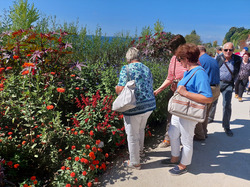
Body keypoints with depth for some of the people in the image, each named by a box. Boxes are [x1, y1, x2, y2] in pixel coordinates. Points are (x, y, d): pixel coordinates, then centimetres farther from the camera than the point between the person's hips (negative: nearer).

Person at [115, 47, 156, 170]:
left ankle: (134, 163, 22)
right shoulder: (147, 69, 10)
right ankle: (140, 150, 51)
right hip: (149, 105, 7)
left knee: (132, 135, 8)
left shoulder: (126, 69, -11)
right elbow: (150, 86, 14)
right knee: (141, 129, 29)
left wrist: (116, 88, 3)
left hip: (134, 107, -7)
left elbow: (120, 89, -19)